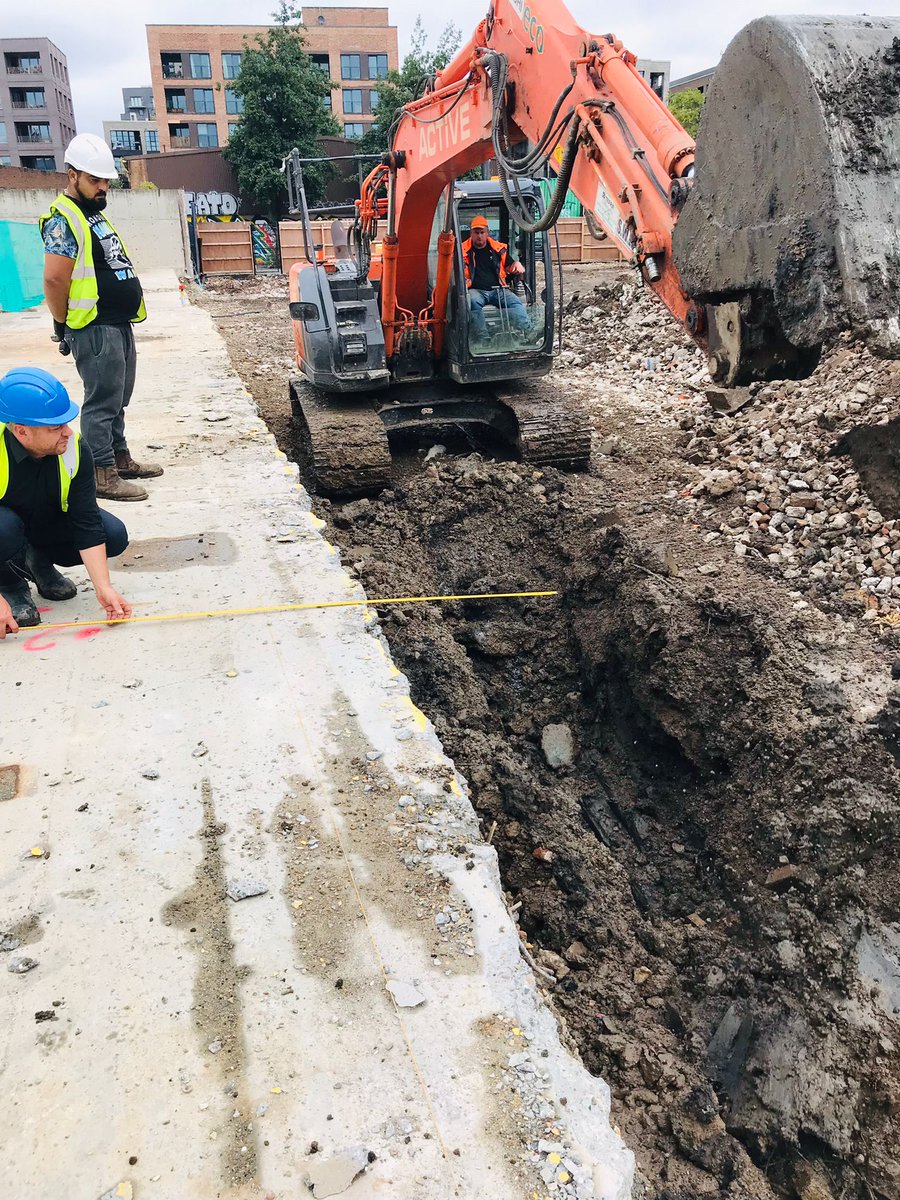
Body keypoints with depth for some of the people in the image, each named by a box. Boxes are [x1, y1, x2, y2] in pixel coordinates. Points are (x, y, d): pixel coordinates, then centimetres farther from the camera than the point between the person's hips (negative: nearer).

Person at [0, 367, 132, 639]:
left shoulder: (75, 449, -23)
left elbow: (87, 523, -23)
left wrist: (103, 588, -31)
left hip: (48, 522, 4)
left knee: (114, 535, -17)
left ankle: (39, 562, 9)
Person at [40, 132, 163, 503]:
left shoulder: (95, 213, 17)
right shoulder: (63, 219, -14)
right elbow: (54, 279, -19)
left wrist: (128, 295, 17)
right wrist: (64, 326, -11)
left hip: (119, 324, 10)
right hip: (94, 330, -10)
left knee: (117, 400, 16)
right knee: (102, 402, -7)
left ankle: (120, 459, 27)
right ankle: (103, 476, -2)